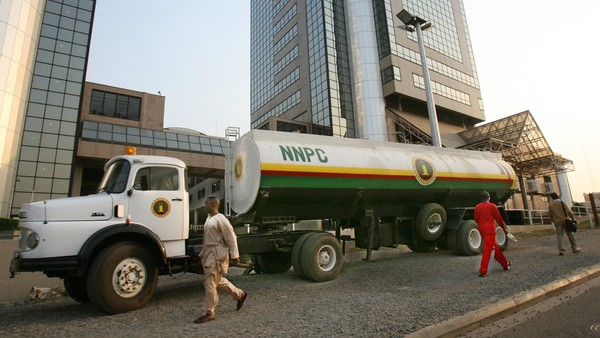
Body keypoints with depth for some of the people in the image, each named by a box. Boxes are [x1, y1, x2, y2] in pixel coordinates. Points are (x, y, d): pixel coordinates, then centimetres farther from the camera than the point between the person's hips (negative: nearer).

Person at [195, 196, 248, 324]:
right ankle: (240, 294, 32)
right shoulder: (209, 218, 14)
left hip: (217, 255, -10)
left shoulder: (220, 219, -15)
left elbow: (231, 238, -15)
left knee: (210, 283, -4)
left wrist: (234, 255, -17)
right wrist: (202, 253, 22)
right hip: (209, 253, 10)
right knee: (218, 280, 17)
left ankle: (209, 313, 8)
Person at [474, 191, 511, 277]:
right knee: (487, 250, -7)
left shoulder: (477, 207, 6)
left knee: (495, 247, 21)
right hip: (490, 230, -6)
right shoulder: (492, 206, -5)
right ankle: (483, 271, -11)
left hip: (482, 230, 6)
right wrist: (504, 229, 13)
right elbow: (499, 219, 0)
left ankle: (505, 264, 36)